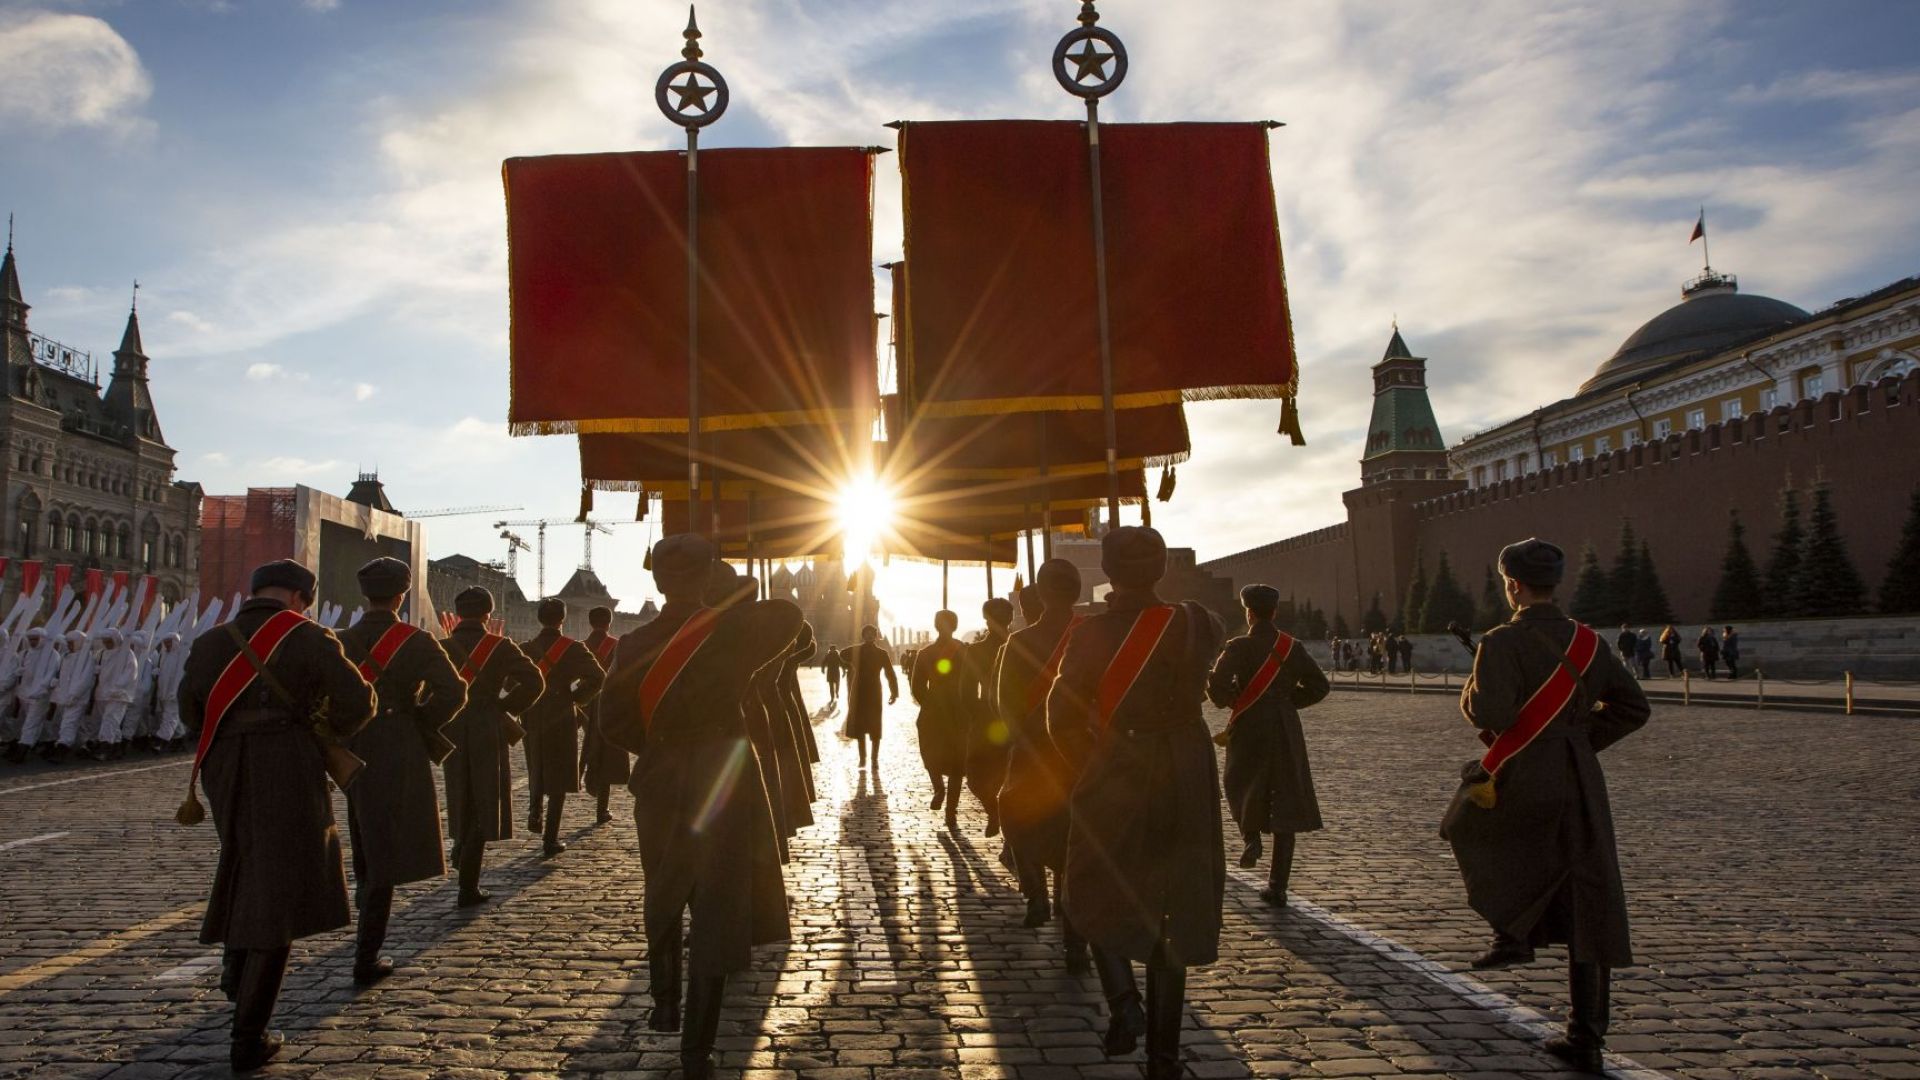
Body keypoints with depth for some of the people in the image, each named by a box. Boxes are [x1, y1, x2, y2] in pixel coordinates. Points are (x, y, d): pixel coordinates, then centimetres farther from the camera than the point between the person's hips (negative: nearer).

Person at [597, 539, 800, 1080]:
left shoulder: (635, 644, -4)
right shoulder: (731, 629, -12)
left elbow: (613, 720, -2)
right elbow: (787, 614, 3)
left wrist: (655, 745, 12)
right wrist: (737, 592, 12)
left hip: (660, 782, 3)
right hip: (725, 780, -3)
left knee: (663, 897, 26)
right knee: (716, 911, 3)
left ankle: (666, 1003, 37)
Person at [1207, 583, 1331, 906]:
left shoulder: (1240, 646, -8)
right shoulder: (1292, 647, 3)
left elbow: (1217, 684, -19)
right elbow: (1319, 685, 6)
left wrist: (1230, 701, 2)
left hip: (1249, 730, -3)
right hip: (1286, 731, 3)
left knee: (1243, 787, 25)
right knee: (1285, 806, 5)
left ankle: (1251, 837, 3)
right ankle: (1277, 887, 5)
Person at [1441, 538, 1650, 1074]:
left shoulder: (1503, 642, -12)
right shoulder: (1587, 641, 8)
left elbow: (1491, 714, -24)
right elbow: (1633, 707, 11)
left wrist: (1470, 694, -3)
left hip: (1522, 782, -5)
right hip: (1582, 785, 6)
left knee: (1468, 825, 27)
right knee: (1587, 913, 9)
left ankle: (1512, 933, 17)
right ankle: (1586, 1039, 14)